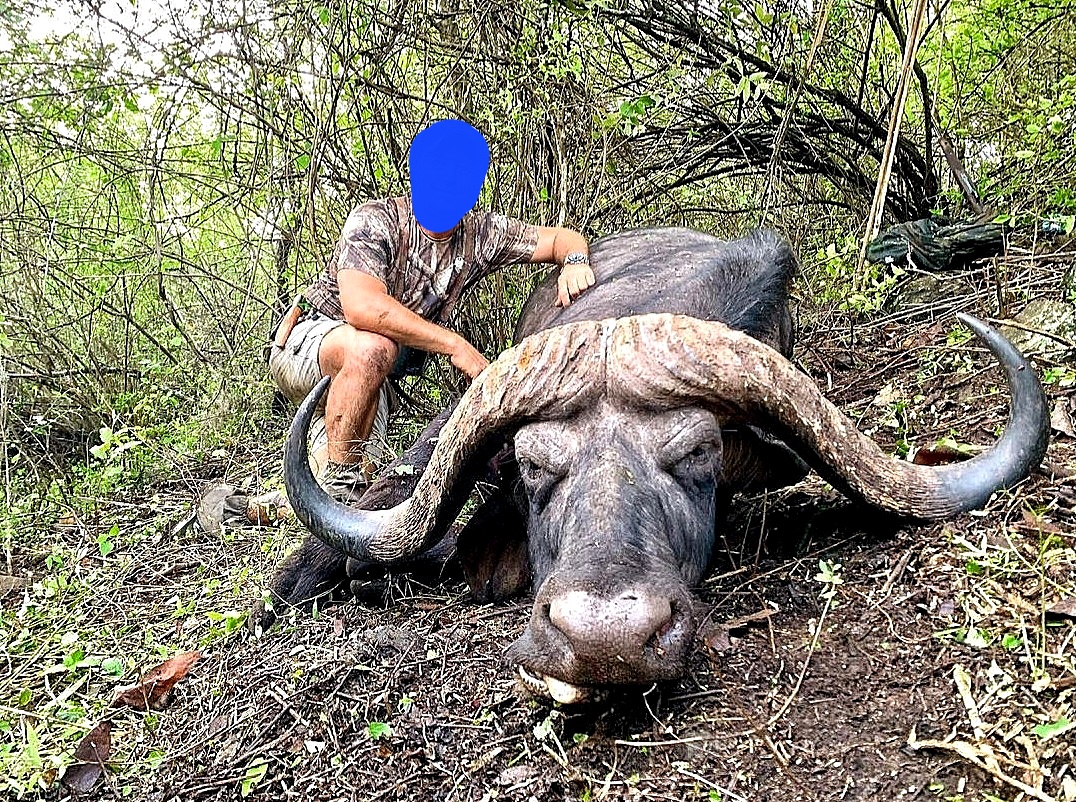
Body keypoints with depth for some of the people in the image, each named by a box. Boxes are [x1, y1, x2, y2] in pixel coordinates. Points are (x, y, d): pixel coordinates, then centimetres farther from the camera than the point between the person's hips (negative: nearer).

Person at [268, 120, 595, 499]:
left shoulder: (480, 234, -5)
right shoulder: (375, 221, -23)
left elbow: (561, 238, 2)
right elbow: (362, 307, -39)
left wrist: (575, 261, -23)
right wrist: (455, 345, -37)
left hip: (368, 379, 6)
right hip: (306, 341, -6)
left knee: (366, 470, -4)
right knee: (371, 348, -38)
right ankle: (335, 482, -23)